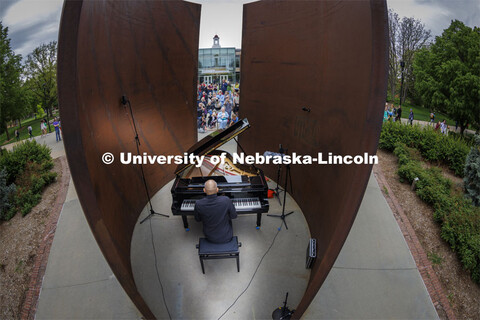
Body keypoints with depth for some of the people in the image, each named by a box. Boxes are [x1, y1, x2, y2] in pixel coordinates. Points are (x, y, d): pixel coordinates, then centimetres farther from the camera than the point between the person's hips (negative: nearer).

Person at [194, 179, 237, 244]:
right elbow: (234, 216, -11)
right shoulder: (226, 200, -29)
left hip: (210, 238, 1)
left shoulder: (198, 204, -24)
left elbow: (198, 219, -4)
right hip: (226, 237, -1)